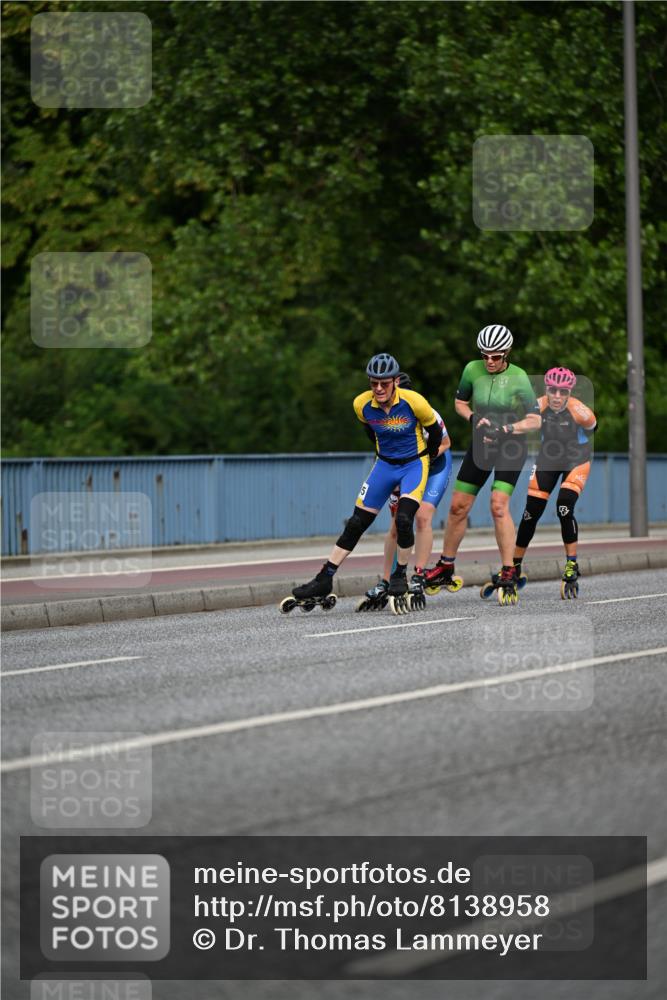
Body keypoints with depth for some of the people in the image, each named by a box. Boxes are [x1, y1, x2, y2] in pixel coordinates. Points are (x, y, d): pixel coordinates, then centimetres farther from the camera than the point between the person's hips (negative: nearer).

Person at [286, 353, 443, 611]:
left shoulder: (413, 402, -24)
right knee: (356, 524, 1)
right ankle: (324, 580, 5)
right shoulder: (362, 404, -12)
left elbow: (435, 430, -5)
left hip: (414, 464, -4)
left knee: (403, 520, -24)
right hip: (385, 464, 4)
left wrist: (428, 458, 7)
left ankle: (400, 576, -2)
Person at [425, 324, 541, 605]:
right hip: (481, 444, 5)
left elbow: (535, 420, -17)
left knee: (499, 506, -19)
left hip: (510, 446, -4)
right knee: (458, 506, 5)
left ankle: (509, 574, -13)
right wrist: (475, 419, -12)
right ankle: (445, 568, 21)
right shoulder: (473, 370, -7)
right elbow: (460, 403, 8)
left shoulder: (518, 378, -17)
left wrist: (505, 428, -29)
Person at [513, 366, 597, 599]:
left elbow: (593, 429, -8)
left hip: (576, 462, -2)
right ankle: (514, 566, 17)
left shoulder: (580, 412, -27)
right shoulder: (538, 407, -23)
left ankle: (572, 566, -3)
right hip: (547, 461, 3)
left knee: (564, 509, -20)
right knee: (530, 514, 1)